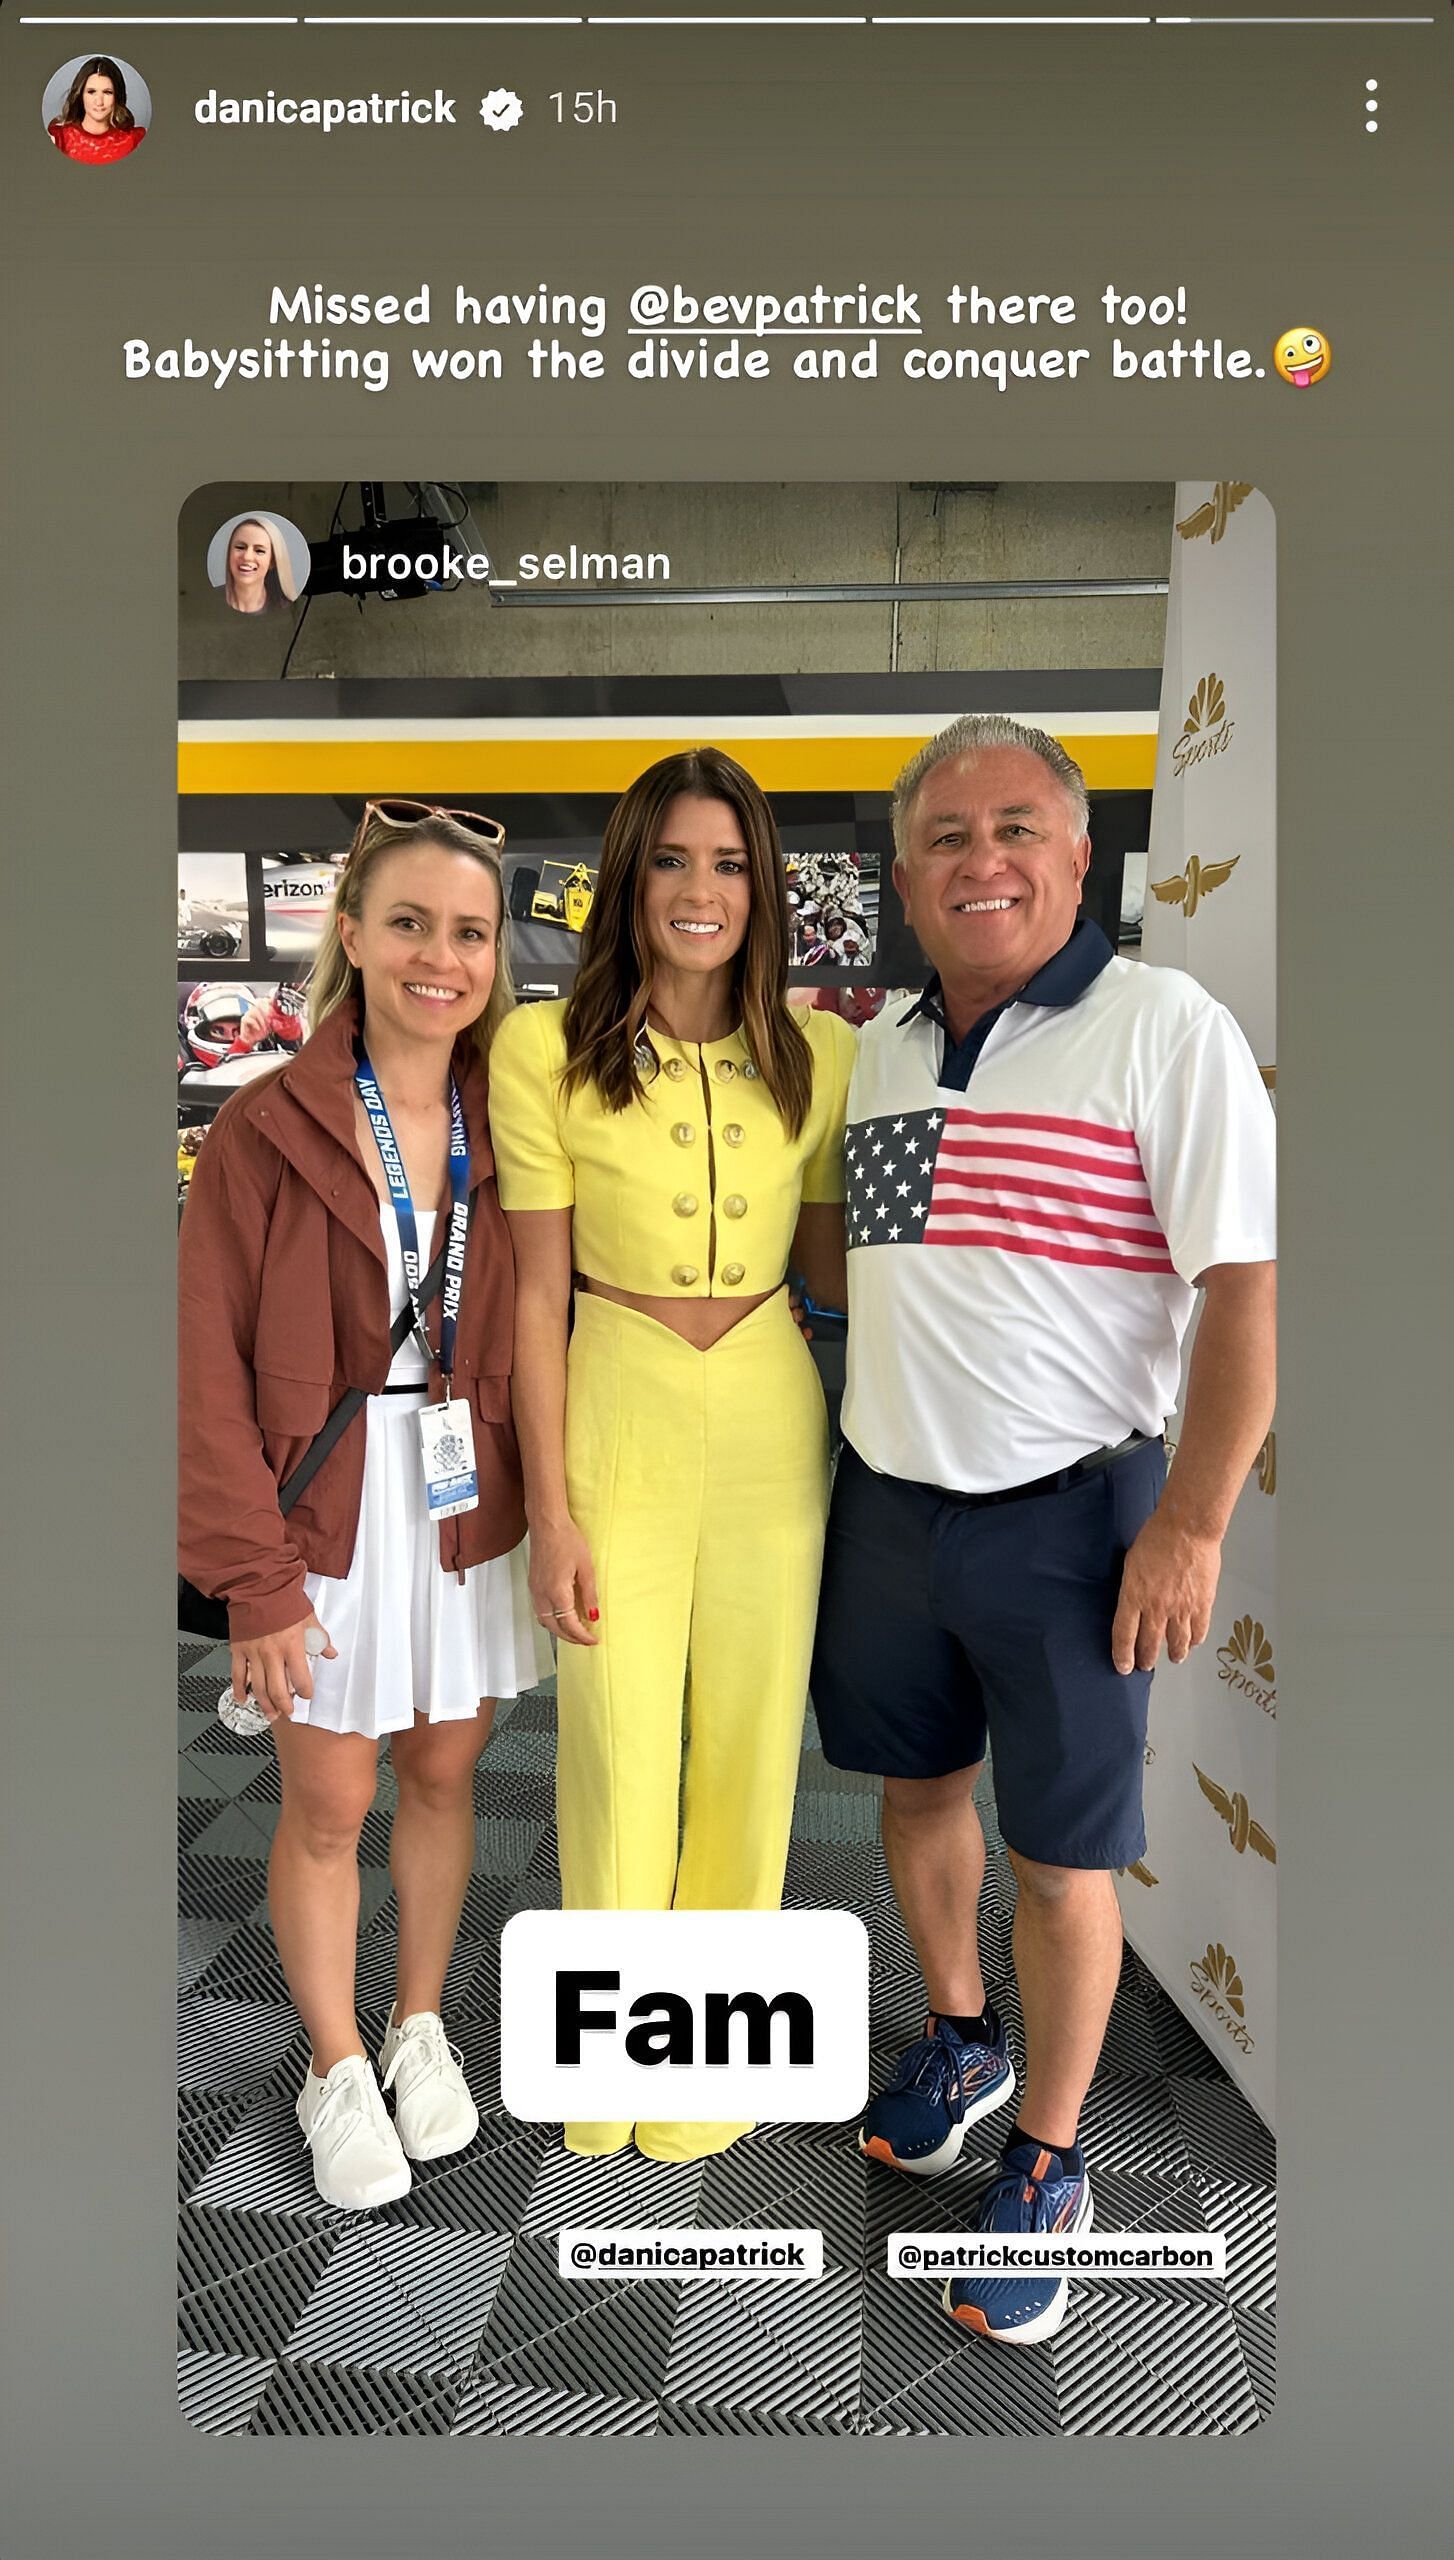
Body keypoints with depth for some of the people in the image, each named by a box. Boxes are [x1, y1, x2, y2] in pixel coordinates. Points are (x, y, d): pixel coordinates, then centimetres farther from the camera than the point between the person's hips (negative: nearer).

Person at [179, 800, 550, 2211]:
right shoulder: (267, 1127, -11)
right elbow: (211, 1366, -10)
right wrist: (254, 1573, -12)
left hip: (473, 1505, 3)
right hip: (329, 1512, -2)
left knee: (442, 1775, 17)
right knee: (327, 1804, 10)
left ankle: (420, 2029, 40)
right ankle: (335, 2071, 34)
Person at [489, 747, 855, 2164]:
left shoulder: (816, 1052, 0)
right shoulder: (546, 1049, -8)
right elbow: (538, 1293, -7)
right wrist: (550, 1513, -8)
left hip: (773, 1423, 3)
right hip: (617, 1422, -2)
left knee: (752, 1742, 13)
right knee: (618, 1753, 7)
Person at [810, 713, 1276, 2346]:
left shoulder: (1165, 1030, -13)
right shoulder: (880, 1042, 6)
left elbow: (1246, 1286, -16)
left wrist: (1191, 1524, -18)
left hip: (1066, 1515, -6)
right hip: (884, 1496, 6)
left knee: (1062, 1857, 8)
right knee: (916, 1786, 20)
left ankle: (1048, 2165, 30)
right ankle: (962, 2041, 46)